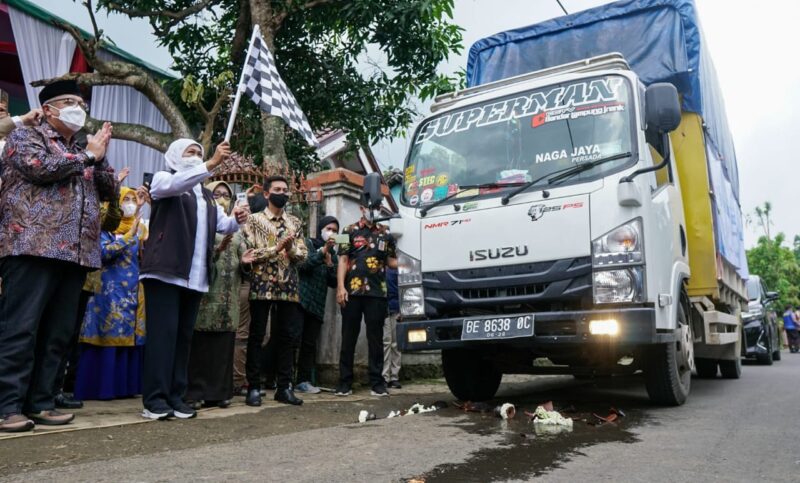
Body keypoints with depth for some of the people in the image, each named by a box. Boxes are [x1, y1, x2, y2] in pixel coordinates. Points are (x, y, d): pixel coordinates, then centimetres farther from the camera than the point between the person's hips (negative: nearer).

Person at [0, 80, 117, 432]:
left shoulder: (83, 152, 25)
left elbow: (110, 191, 18)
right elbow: (40, 168, -13)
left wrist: (99, 158, 3)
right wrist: (88, 155, -2)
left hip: (76, 253, 6)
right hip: (34, 246, -6)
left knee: (57, 333, 6)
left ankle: (39, 402, 13)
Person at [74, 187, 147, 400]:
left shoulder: (139, 227, 16)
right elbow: (104, 252, -13)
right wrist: (129, 236, -18)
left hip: (133, 291, 5)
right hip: (111, 290, -5)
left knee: (130, 335, 2)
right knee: (109, 335, -7)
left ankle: (124, 386, 8)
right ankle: (100, 387, -2)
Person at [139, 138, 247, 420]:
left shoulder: (205, 195, 26)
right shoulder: (163, 179, 8)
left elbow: (223, 225, 17)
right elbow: (176, 184, -16)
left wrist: (237, 220, -7)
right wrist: (213, 164, -25)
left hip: (195, 276, 6)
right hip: (165, 271, -6)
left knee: (184, 336, 5)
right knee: (163, 333, -9)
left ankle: (175, 396, 10)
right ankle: (154, 399, -4)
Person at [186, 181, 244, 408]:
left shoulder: (235, 230, 20)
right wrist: (217, 249, -20)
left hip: (229, 297, 4)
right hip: (206, 292, -4)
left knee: (224, 345, 4)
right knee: (200, 344, -5)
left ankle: (220, 391, 10)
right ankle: (196, 392, 1)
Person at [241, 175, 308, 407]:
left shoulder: (294, 223, 13)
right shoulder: (254, 220, 3)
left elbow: (302, 254, 6)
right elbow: (248, 253, -8)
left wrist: (291, 249, -15)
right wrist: (277, 248, -16)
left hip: (288, 286, 4)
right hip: (262, 284, -4)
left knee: (288, 336, 4)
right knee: (256, 336, 0)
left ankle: (284, 387, 12)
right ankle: (254, 387, 8)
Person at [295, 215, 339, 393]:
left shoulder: (332, 254, 20)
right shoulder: (308, 243, 6)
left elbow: (333, 282, 13)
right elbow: (302, 264, -12)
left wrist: (330, 264, -3)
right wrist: (322, 251, -16)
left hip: (317, 304, 5)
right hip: (300, 298, -5)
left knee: (310, 343, 2)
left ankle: (304, 380, 5)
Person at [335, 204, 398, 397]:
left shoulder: (386, 234, 13)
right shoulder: (351, 231, 7)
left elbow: (391, 261, 15)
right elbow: (343, 260, 1)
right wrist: (340, 287, -9)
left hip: (377, 293, 2)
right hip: (352, 291, -1)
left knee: (375, 338, 4)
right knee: (348, 338, 3)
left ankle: (377, 383, 10)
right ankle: (345, 383, 11)